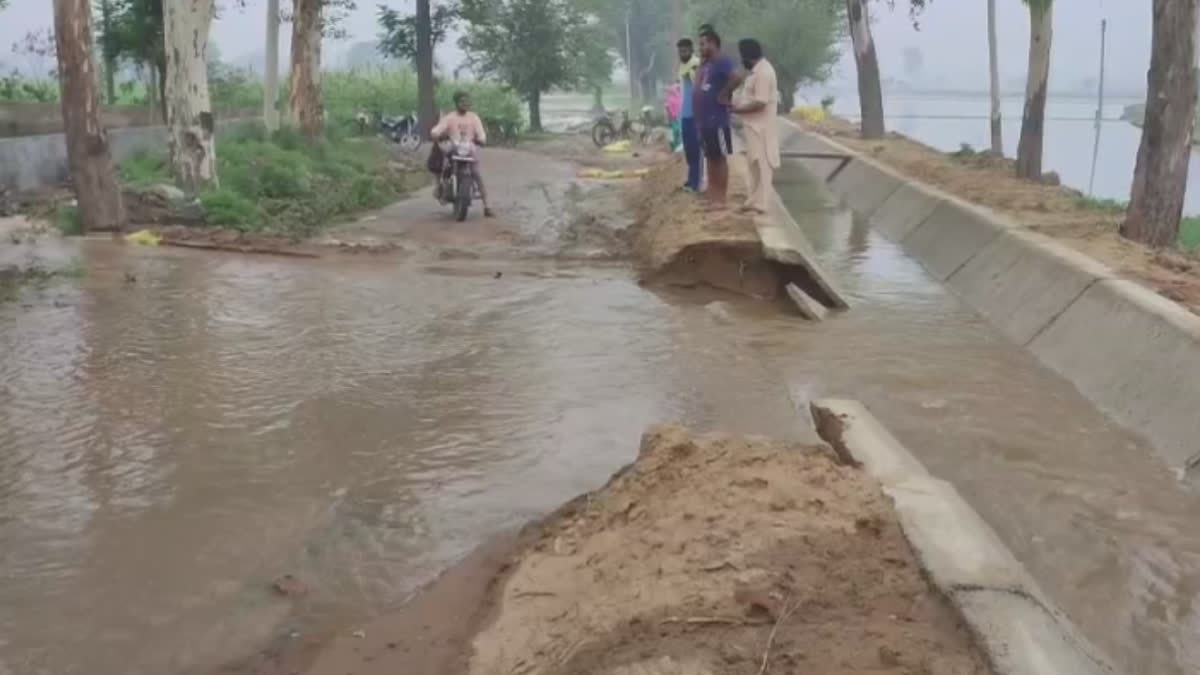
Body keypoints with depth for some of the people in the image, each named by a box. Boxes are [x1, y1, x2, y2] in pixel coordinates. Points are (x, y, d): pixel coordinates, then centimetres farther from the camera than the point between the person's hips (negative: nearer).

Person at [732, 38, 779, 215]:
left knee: (761, 165, -6)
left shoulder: (763, 72, -20)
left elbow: (759, 103, -24)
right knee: (755, 164, 14)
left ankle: (760, 202, -3)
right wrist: (738, 106, 7)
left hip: (760, 126, -10)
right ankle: (756, 200, 20)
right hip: (754, 125, 10)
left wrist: (736, 109, -17)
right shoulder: (757, 70, 13)